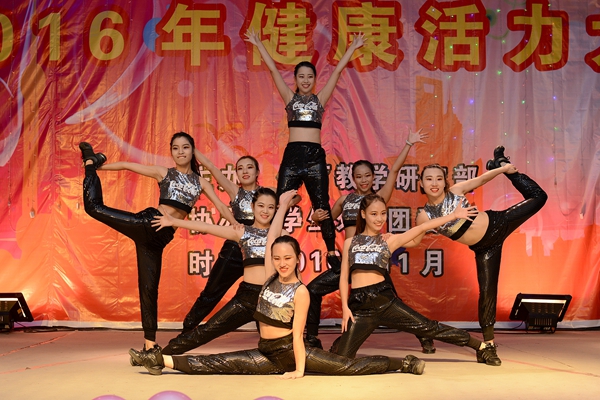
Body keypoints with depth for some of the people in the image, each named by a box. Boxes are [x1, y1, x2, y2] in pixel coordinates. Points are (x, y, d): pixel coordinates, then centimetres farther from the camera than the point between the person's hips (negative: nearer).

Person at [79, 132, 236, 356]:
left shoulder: (200, 182, 15)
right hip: (149, 224, -1)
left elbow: (221, 207, 10)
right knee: (94, 206, -10)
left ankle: (150, 345, 7)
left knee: (149, 287, -1)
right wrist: (96, 167, 10)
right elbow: (127, 166, 10)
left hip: (159, 236, 1)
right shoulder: (163, 173, 9)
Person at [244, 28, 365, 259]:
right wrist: (258, 44, 9)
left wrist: (353, 48, 14)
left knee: (322, 205, 3)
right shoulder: (290, 98, 10)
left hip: (315, 156, 0)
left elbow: (337, 71, 12)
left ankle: (331, 251, 9)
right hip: (292, 154, 0)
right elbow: (273, 69, 9)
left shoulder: (320, 99, 11)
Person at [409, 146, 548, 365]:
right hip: (484, 247, -1)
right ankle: (488, 345, 13)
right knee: (487, 291, -2)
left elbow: (482, 179, 2)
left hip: (497, 224, 1)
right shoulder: (425, 216, -12)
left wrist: (502, 169, -7)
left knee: (537, 197, 7)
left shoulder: (456, 191, -11)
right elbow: (414, 240, -2)